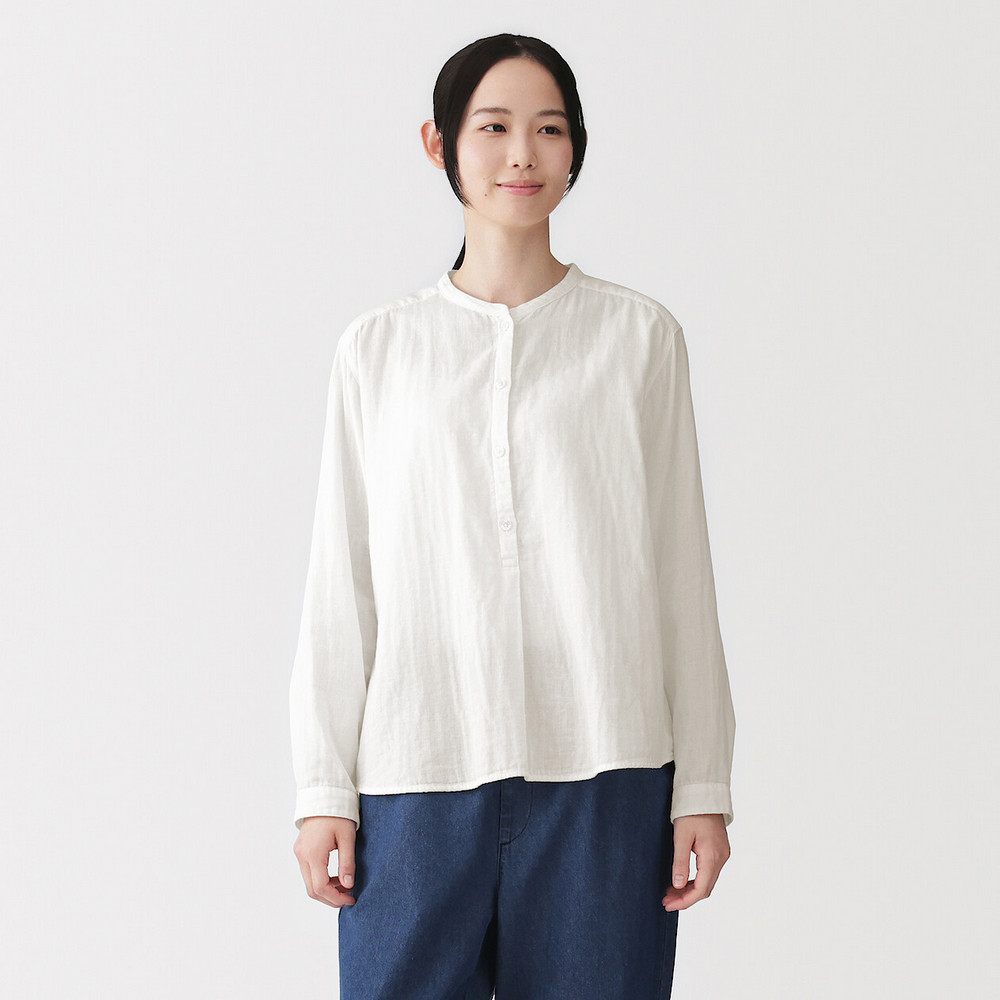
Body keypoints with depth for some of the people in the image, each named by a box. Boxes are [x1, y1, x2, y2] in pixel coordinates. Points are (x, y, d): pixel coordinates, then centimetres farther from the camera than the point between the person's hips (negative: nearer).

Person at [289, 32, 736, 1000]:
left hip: (600, 775, 0)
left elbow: (680, 573, 6)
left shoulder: (639, 336, 5)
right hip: (417, 774, 1)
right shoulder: (379, 348, 8)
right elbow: (341, 584, 8)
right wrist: (323, 787, 4)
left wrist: (703, 786, 3)